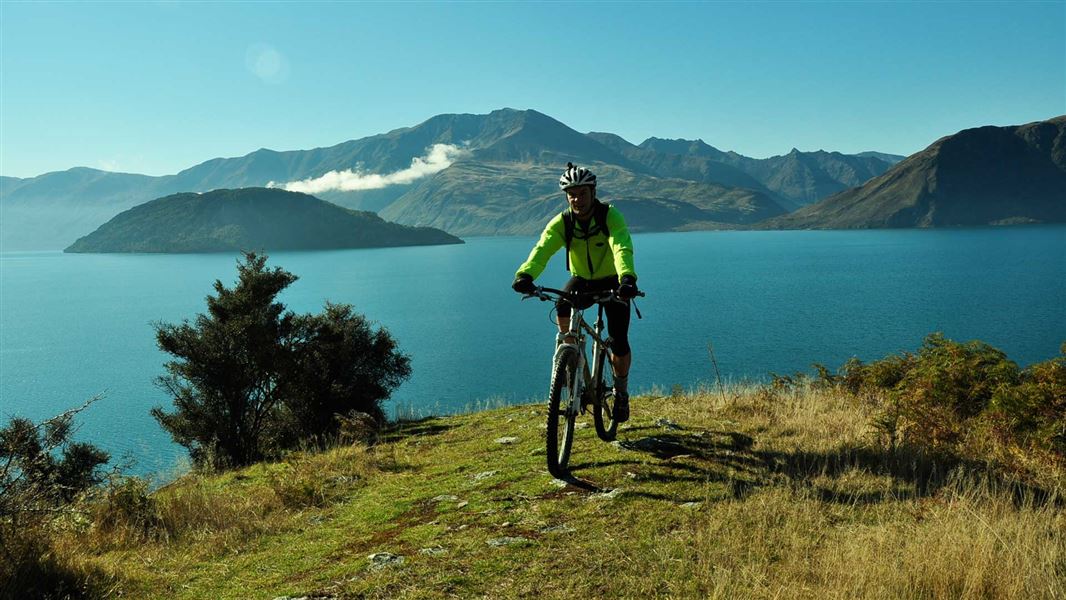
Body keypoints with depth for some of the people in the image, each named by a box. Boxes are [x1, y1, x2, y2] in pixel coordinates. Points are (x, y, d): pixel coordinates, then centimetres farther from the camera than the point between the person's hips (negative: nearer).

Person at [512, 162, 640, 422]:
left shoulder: (610, 216, -24)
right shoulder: (562, 222, -17)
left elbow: (622, 248, -42)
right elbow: (542, 249, -34)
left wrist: (627, 278, -62)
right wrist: (525, 274, -55)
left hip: (612, 282, -2)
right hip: (582, 279, 2)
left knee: (619, 344, -9)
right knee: (563, 306, -32)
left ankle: (621, 392, 20)